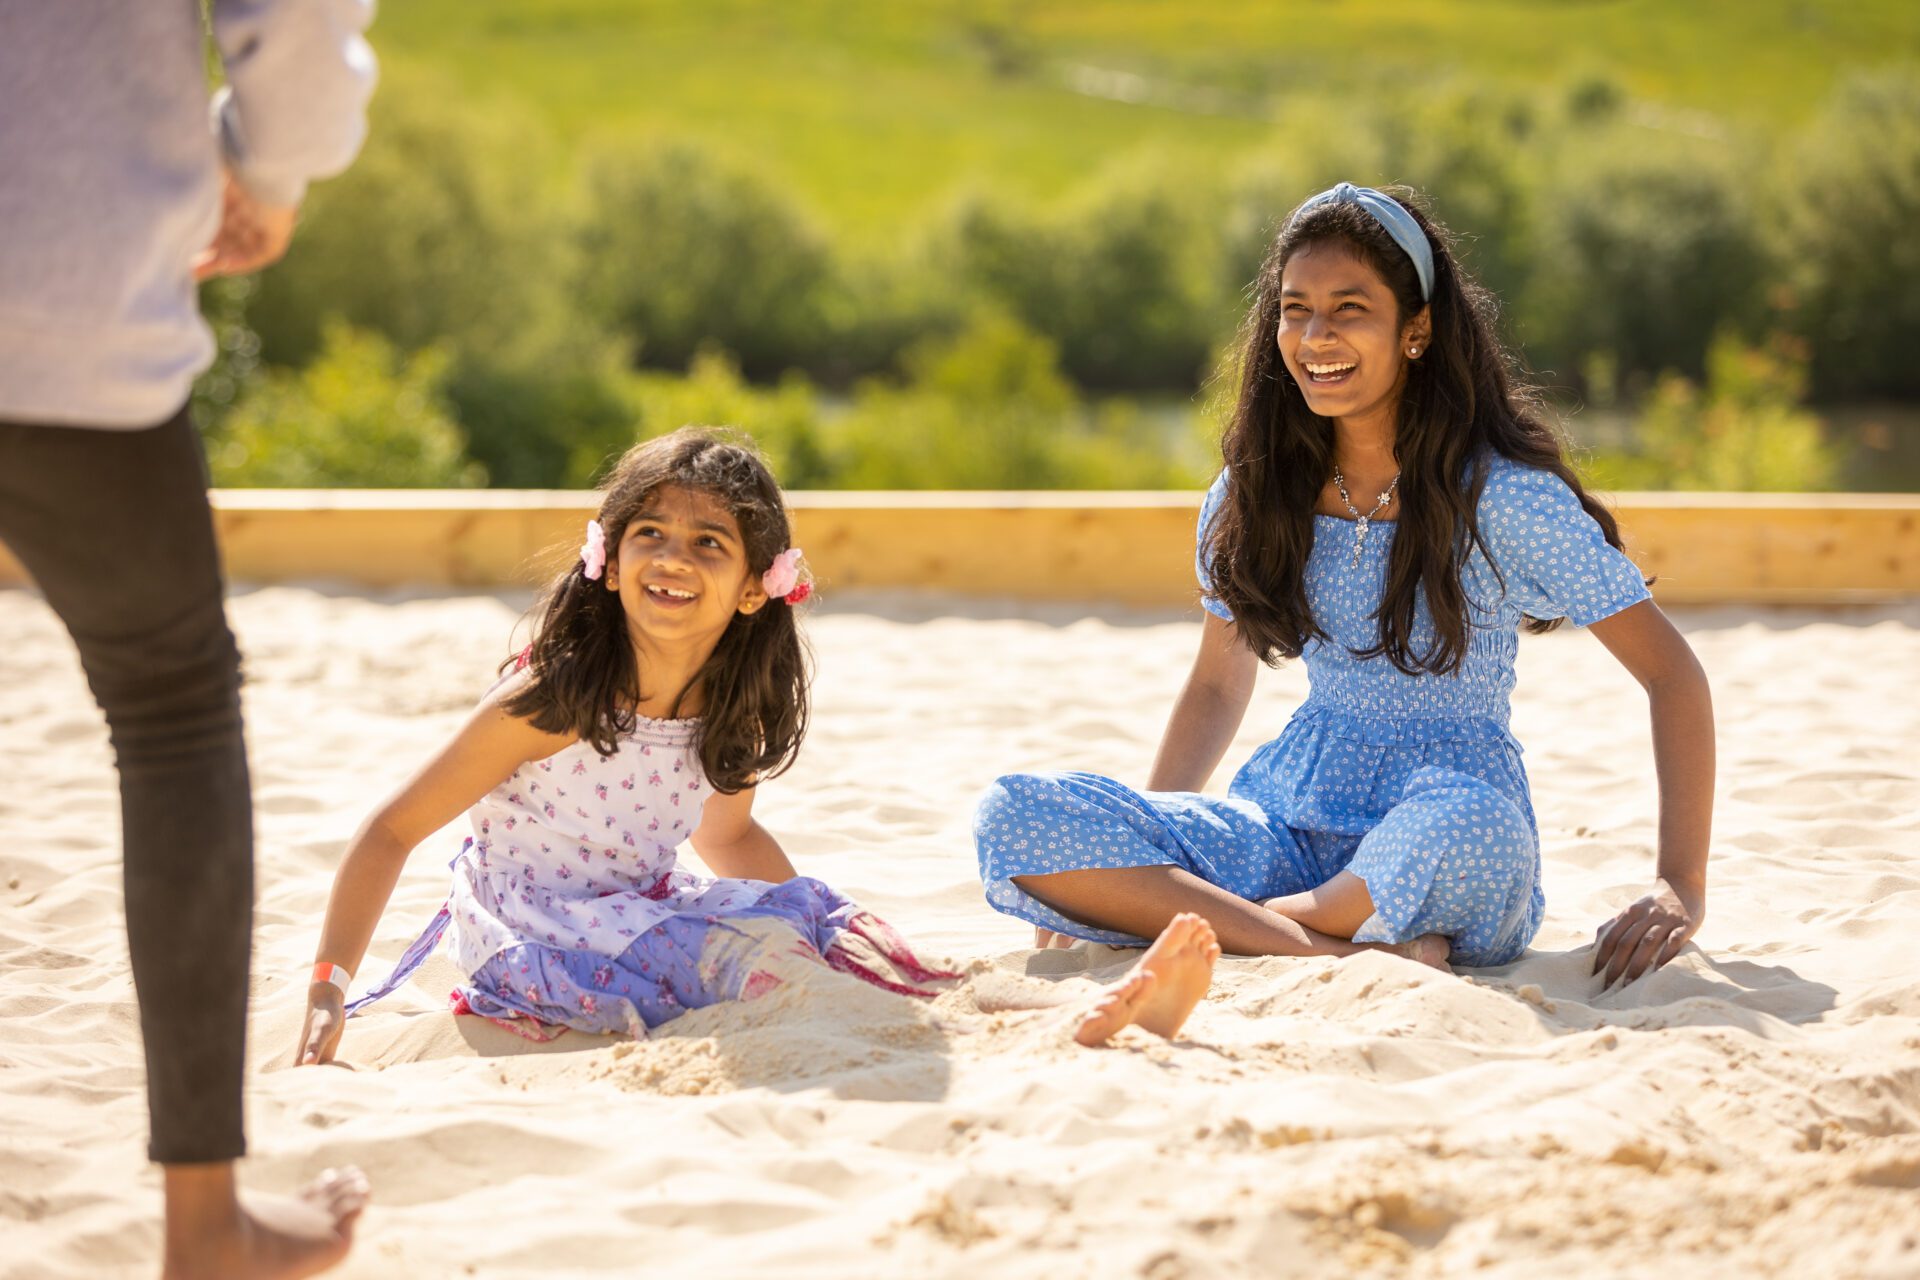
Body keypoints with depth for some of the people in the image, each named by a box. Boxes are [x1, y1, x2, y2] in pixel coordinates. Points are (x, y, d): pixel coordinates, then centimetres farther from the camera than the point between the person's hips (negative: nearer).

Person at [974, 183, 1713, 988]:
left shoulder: (1503, 495, -8)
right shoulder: (1256, 492, 7)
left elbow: (1673, 677, -6)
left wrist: (1680, 889, -15)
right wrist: (1134, 853, 7)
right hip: (1291, 821, 5)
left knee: (1460, 827, -43)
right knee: (1012, 818, -18)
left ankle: (1218, 923, -17)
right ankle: (1353, 953, -26)